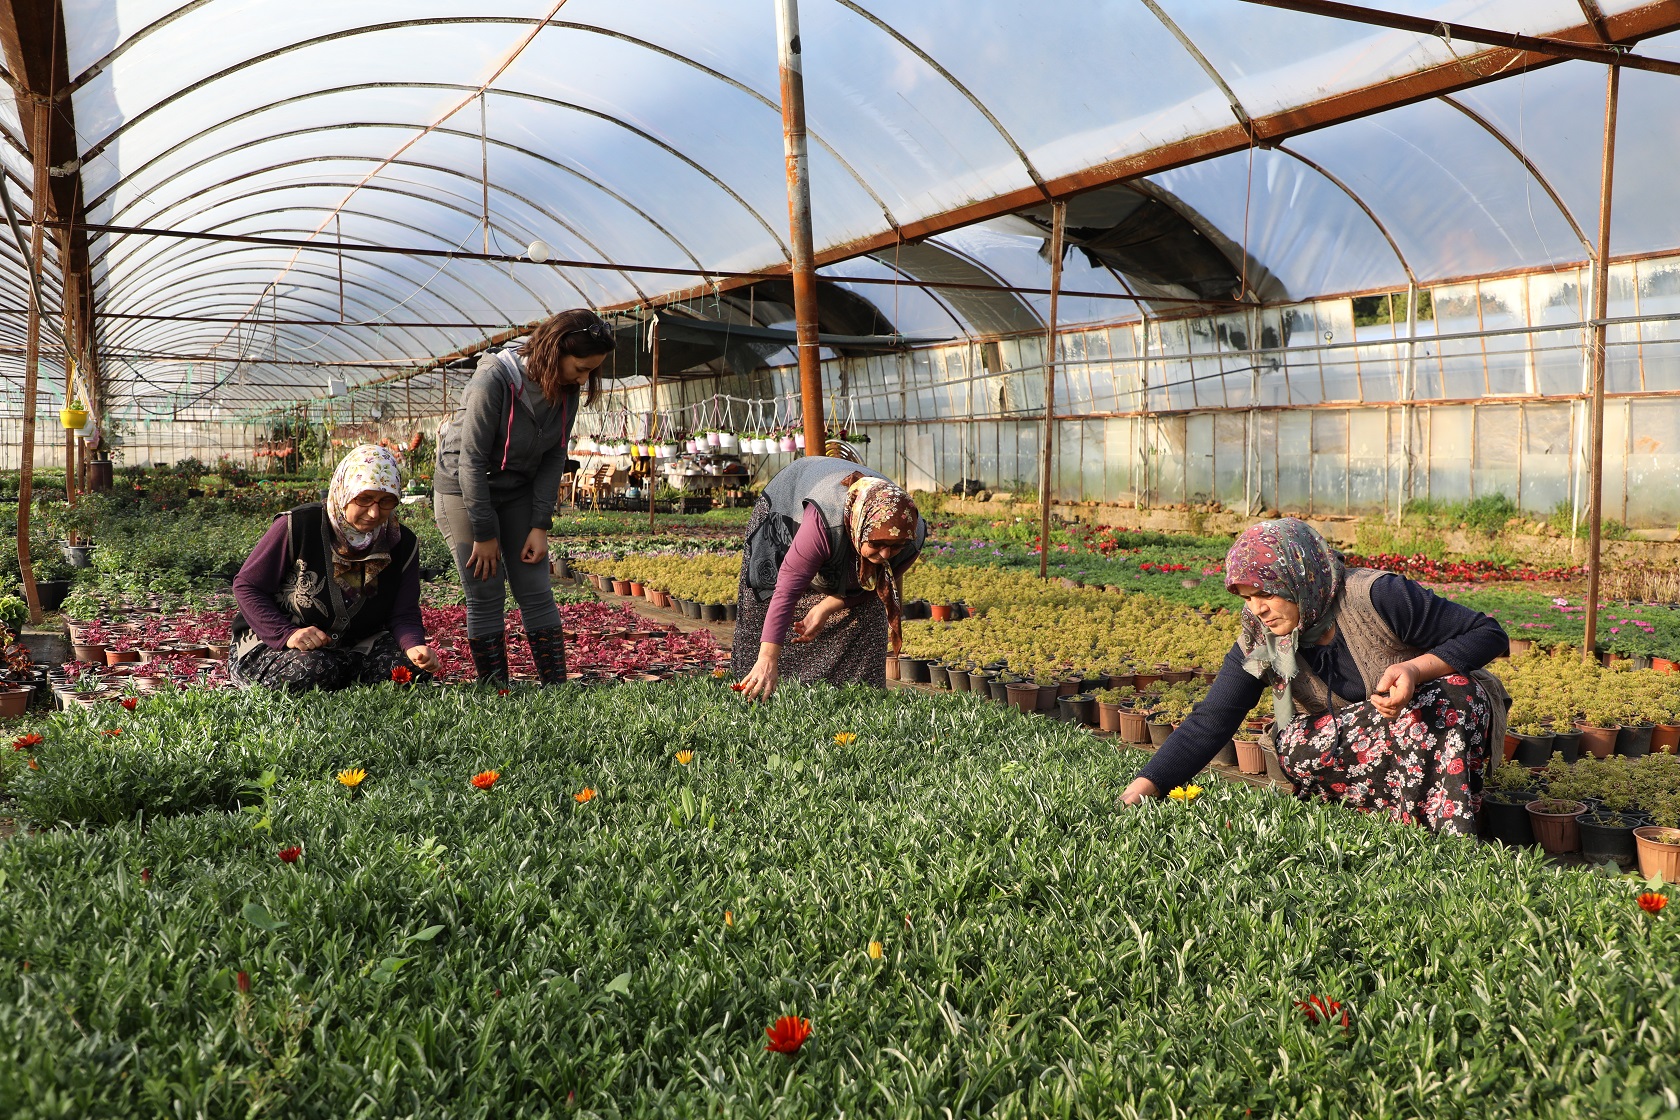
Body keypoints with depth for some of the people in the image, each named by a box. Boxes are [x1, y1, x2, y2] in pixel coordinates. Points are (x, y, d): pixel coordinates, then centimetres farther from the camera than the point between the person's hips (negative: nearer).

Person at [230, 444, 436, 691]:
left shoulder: (403, 545, -4)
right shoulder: (298, 526, -15)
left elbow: (403, 616, -5)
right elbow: (246, 585, -9)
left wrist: (415, 646, -30)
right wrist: (287, 634, -24)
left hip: (354, 647, 4)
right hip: (273, 643, -3)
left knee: (413, 668, -23)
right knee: (315, 670, -37)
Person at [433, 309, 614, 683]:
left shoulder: (567, 389, -9)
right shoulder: (494, 379, -26)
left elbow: (554, 458, -3)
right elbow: (473, 461, -23)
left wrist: (540, 526, -9)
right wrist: (484, 534, -19)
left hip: (519, 490, 5)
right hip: (464, 489, -5)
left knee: (536, 593, 2)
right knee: (486, 597, -4)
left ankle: (557, 688, 6)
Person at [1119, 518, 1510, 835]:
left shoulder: (1374, 597, -23)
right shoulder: (1259, 645, -11)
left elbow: (1489, 634, -17)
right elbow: (1208, 723, -17)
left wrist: (1416, 668, -35)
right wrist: (1140, 791, -29)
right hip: (1367, 747, 3)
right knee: (1293, 746, -28)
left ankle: (1453, 837, -31)